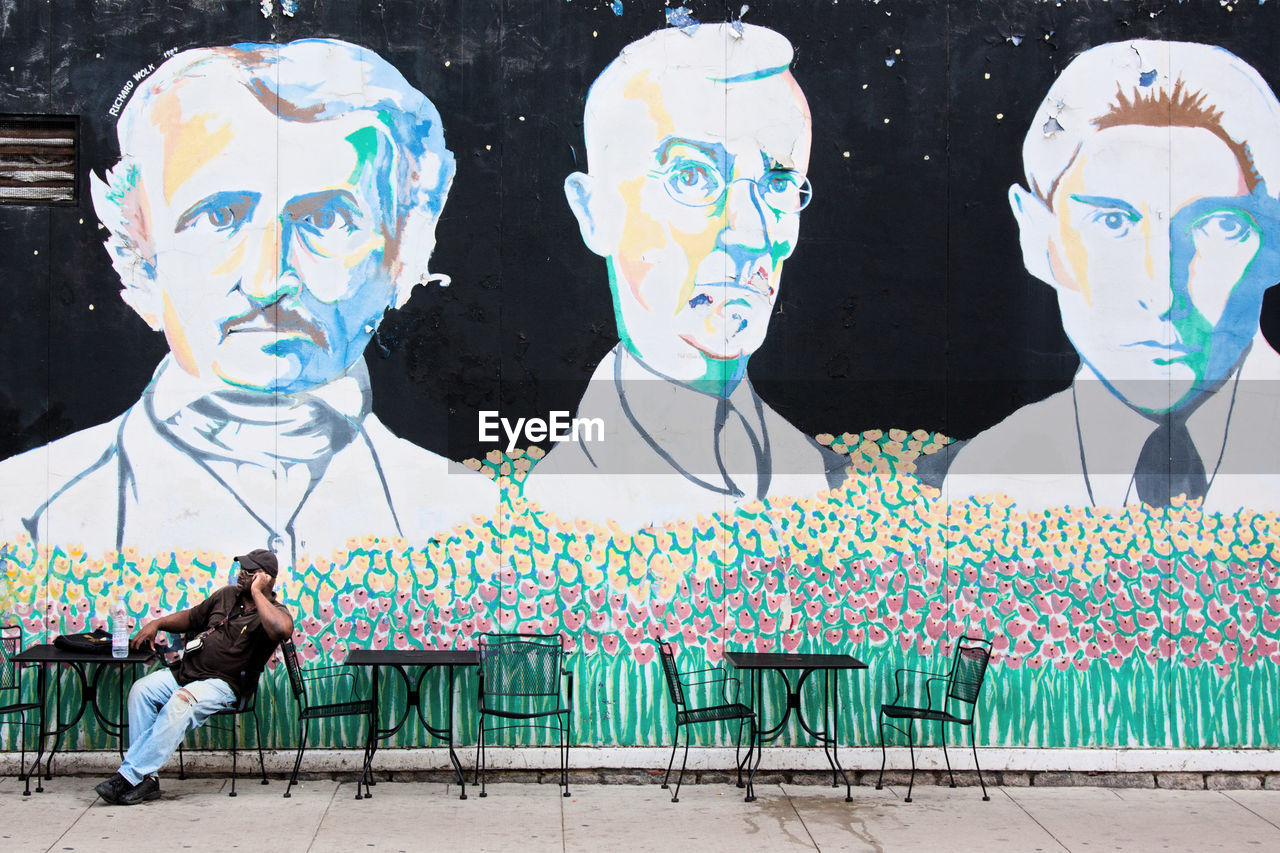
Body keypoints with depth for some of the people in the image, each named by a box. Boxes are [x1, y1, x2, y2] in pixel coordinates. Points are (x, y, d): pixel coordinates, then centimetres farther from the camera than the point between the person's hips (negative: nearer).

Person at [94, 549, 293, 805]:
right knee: (141, 690, -20)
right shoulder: (226, 596, 21)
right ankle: (145, 779, -24)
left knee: (181, 702, -35)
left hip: (223, 685, -7)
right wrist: (157, 623, 18)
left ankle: (129, 776, -34)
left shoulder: (273, 611, -2)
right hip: (185, 671, 7)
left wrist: (256, 593, -17)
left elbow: (282, 629, -28)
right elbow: (191, 617, 35)